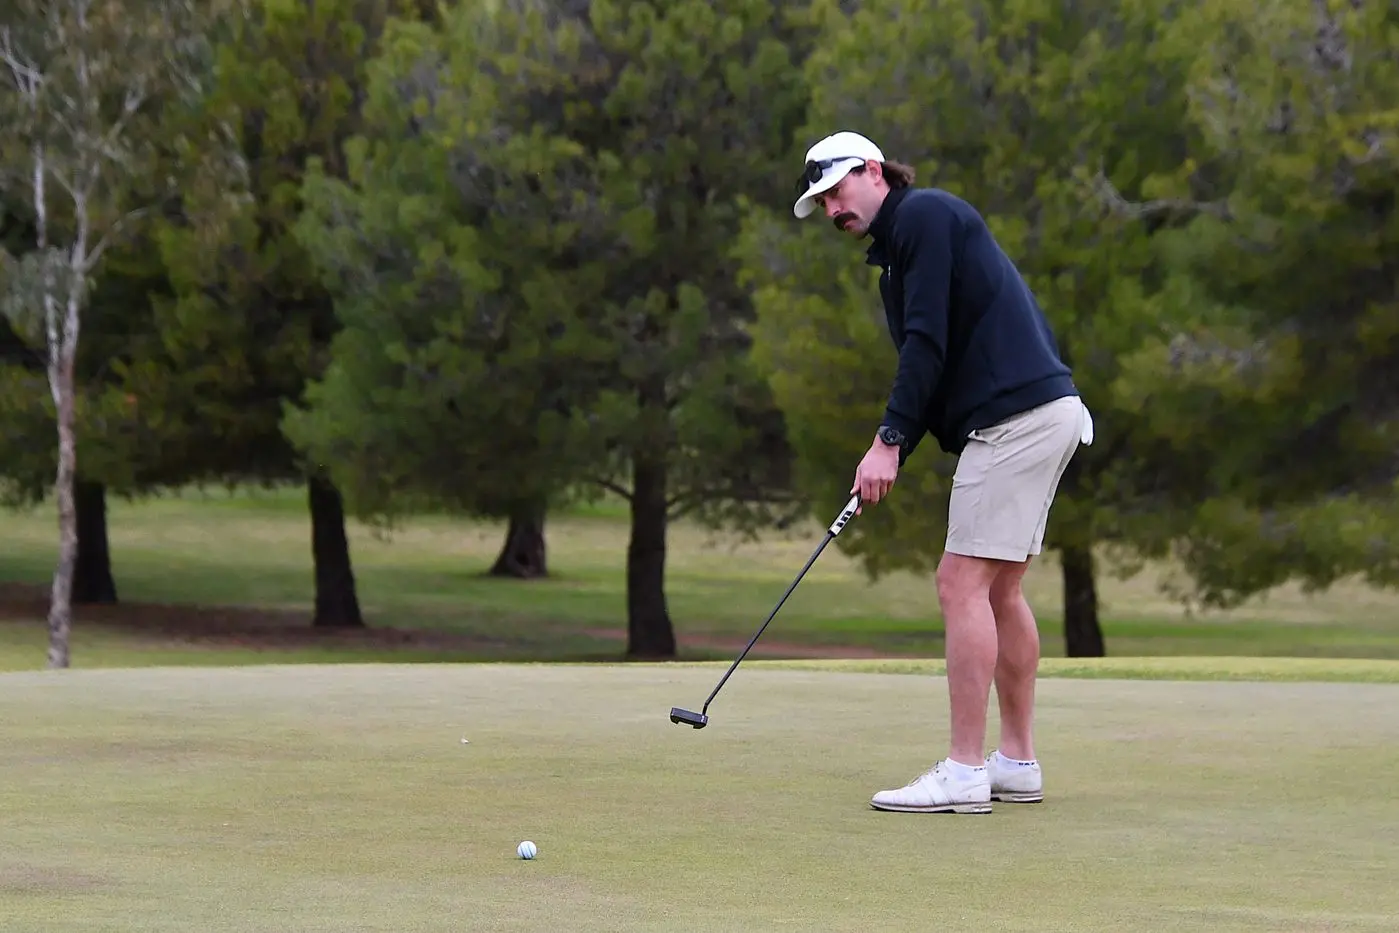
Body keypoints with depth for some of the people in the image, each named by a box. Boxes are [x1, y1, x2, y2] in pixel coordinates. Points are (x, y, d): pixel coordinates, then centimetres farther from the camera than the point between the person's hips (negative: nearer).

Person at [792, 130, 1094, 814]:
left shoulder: (924, 214, -6)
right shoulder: (895, 254, 24)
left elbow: (928, 342, -15)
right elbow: (926, 359, 19)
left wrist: (890, 440, -16)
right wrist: (892, 450, 4)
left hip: (1016, 416, -10)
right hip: (1044, 413, 10)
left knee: (963, 581, -11)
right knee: (998, 589, 13)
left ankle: (964, 774, -11)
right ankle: (1017, 764, 17)